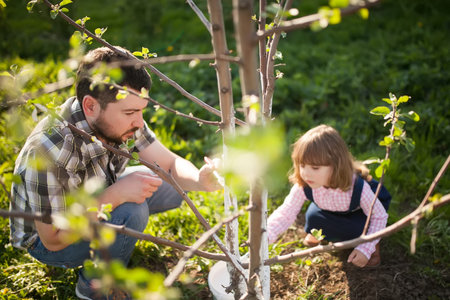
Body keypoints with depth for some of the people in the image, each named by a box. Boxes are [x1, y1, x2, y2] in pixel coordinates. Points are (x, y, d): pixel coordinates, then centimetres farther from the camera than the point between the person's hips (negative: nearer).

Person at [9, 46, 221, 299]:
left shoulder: (118, 118, -19)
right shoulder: (49, 151, -39)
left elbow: (170, 163, -10)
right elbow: (53, 239, -28)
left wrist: (200, 179, -33)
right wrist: (116, 194, -37)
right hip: (48, 238, -6)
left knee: (173, 187, -6)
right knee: (131, 211, -31)